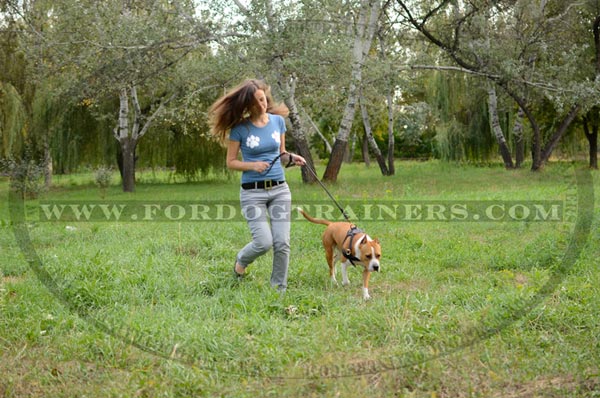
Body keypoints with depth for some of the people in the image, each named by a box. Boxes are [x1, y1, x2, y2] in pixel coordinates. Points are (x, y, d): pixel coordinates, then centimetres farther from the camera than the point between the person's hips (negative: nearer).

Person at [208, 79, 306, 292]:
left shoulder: (278, 121, 6)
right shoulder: (240, 128, -5)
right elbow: (231, 162, 0)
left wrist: (291, 158, -5)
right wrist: (253, 165, -17)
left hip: (280, 189, 3)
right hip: (253, 192, -3)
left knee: (282, 243, -4)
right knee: (264, 242, -11)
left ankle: (279, 289, 12)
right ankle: (241, 260, 23)